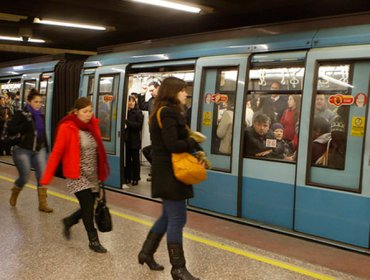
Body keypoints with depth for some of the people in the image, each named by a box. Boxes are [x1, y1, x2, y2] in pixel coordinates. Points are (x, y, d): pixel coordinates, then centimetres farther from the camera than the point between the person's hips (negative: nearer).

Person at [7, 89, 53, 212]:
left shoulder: (41, 116, 9)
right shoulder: (21, 114, -8)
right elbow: (9, 129, -14)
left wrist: (46, 148, 15)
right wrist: (24, 126, -25)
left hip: (39, 150, 5)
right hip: (22, 150, -5)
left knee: (42, 176, -6)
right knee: (25, 177, -3)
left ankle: (43, 204, 1)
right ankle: (14, 194, 30)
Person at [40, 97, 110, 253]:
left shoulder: (92, 125, 3)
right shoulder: (67, 128, -13)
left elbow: (99, 151, 8)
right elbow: (56, 153, -12)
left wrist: (101, 174, 8)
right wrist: (47, 177, -12)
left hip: (93, 175, 6)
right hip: (77, 176, -6)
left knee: (88, 208, 10)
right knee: (88, 207, -6)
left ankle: (68, 222, 38)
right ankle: (93, 241, 10)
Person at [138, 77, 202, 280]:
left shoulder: (167, 112, 16)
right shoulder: (168, 113, -16)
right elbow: (172, 145, -23)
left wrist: (189, 140, -1)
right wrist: (194, 143, -10)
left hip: (168, 172, 10)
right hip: (170, 173, -10)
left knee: (168, 216, 19)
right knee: (177, 219, -4)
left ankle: (146, 253, 29)